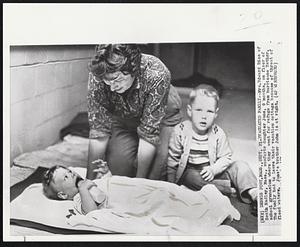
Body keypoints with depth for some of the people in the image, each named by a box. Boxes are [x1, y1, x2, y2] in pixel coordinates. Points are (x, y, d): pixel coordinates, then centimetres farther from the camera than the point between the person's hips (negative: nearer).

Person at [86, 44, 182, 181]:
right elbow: (98, 131, -26)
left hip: (161, 116, -1)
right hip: (122, 118, 2)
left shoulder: (156, 74, -40)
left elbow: (149, 134, -34)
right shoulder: (97, 75, -32)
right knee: (117, 165, -18)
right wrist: (90, 181, -25)